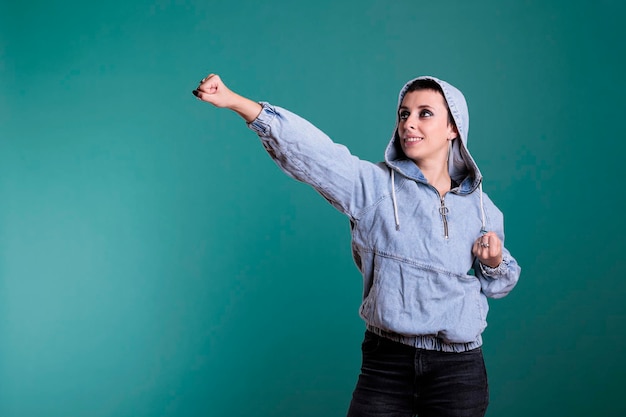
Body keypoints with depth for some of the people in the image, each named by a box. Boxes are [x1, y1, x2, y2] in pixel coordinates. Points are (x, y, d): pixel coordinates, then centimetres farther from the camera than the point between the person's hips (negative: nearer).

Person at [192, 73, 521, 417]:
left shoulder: (480, 206, 4)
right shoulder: (375, 185, -4)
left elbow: (496, 285, 17)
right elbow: (309, 150, -19)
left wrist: (494, 262, -7)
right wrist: (235, 101, -30)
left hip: (458, 369, 2)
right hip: (385, 363, -1)